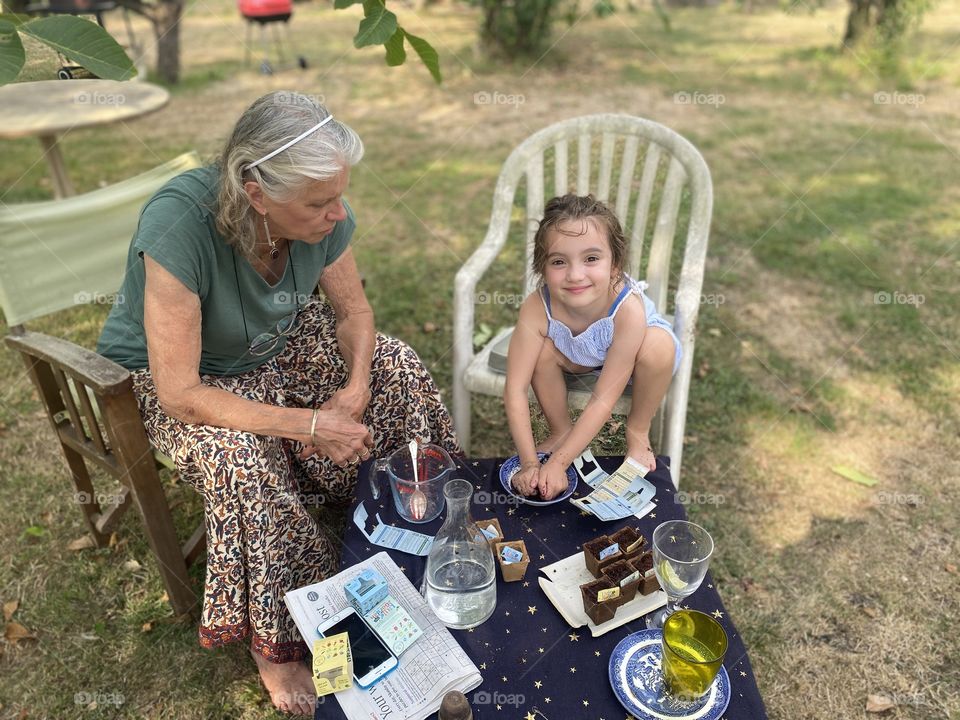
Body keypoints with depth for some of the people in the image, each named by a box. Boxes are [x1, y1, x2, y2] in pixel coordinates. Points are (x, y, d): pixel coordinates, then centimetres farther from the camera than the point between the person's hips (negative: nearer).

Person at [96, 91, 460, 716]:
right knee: (241, 458, -34)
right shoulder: (181, 224, -38)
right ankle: (274, 641, -9)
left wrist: (354, 389, -23)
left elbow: (353, 309, -5)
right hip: (174, 379, -5)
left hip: (277, 347, 5)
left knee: (396, 365, -11)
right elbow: (180, 395, -35)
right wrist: (310, 424, -35)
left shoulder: (322, 215, -22)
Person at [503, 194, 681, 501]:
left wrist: (557, 463, -34)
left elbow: (604, 400, -35)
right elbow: (515, 389, -29)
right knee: (542, 350, -26)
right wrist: (529, 462, -32)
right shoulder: (537, 308, -35)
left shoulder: (628, 309, -41)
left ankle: (638, 432, -5)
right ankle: (560, 431, 1)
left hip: (627, 359, -2)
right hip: (579, 357, 2)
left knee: (659, 344, -33)